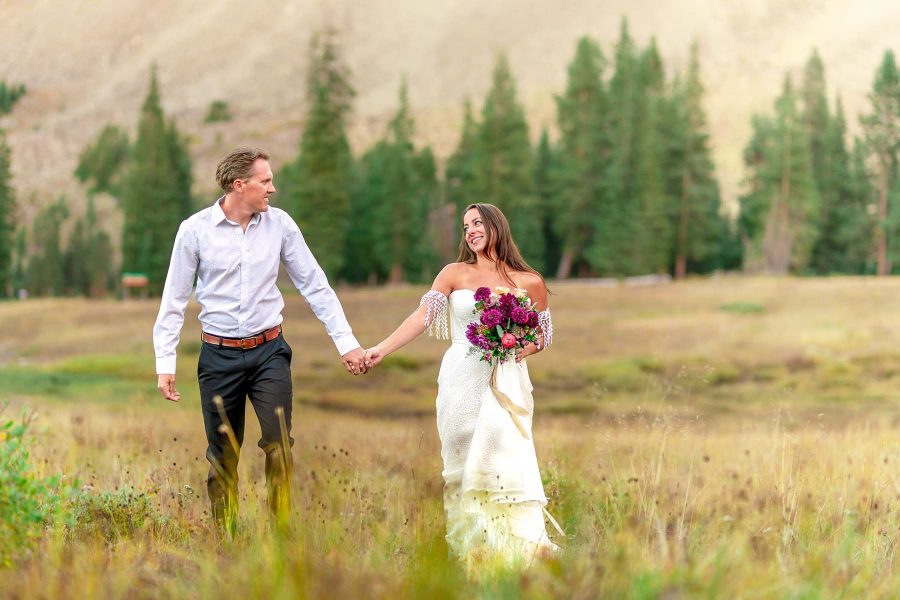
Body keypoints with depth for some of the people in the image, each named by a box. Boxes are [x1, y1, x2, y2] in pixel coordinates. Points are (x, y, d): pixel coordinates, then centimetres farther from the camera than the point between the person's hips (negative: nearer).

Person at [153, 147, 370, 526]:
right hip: (219, 356, -1)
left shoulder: (279, 224, 0)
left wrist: (346, 342, 1)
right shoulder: (195, 230, -5)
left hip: (269, 352, 1)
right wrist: (165, 363, -5)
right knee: (222, 454, 7)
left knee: (279, 442, -13)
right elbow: (174, 300, 0)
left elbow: (315, 286, 5)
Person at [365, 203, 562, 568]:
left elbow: (543, 334, 13)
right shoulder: (455, 274, 5)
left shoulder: (529, 282, 6)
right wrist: (382, 349, -20)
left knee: (504, 459, -12)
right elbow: (423, 316, -6)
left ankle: (523, 546, -10)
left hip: (506, 383, -1)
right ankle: (468, 548, 4)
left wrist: (520, 349, -9)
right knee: (463, 463, 0)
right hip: (461, 380, 1)